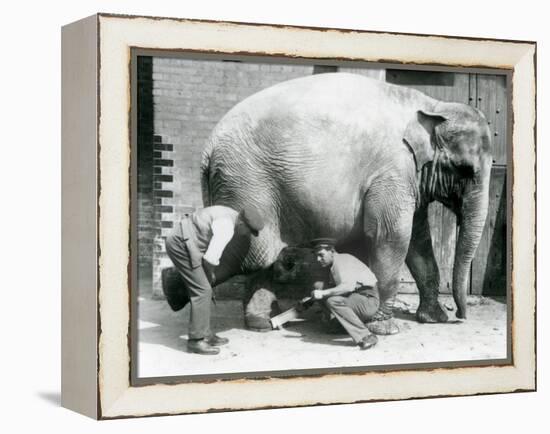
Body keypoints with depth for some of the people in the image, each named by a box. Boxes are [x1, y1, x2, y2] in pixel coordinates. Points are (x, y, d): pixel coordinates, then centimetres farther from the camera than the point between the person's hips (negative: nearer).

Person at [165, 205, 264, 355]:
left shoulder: (229, 215, 11)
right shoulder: (226, 228, -21)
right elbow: (210, 258, -23)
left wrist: (209, 272, 20)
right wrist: (210, 273, -2)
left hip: (180, 241, 10)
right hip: (181, 245, -10)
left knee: (203, 290, 14)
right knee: (202, 291, -9)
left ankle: (204, 334, 20)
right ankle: (196, 340, -5)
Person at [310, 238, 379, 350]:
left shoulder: (341, 260, -16)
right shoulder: (335, 264, 15)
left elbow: (348, 286, -32)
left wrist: (323, 293, -32)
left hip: (368, 300, -10)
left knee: (332, 301, -31)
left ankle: (365, 336, -26)